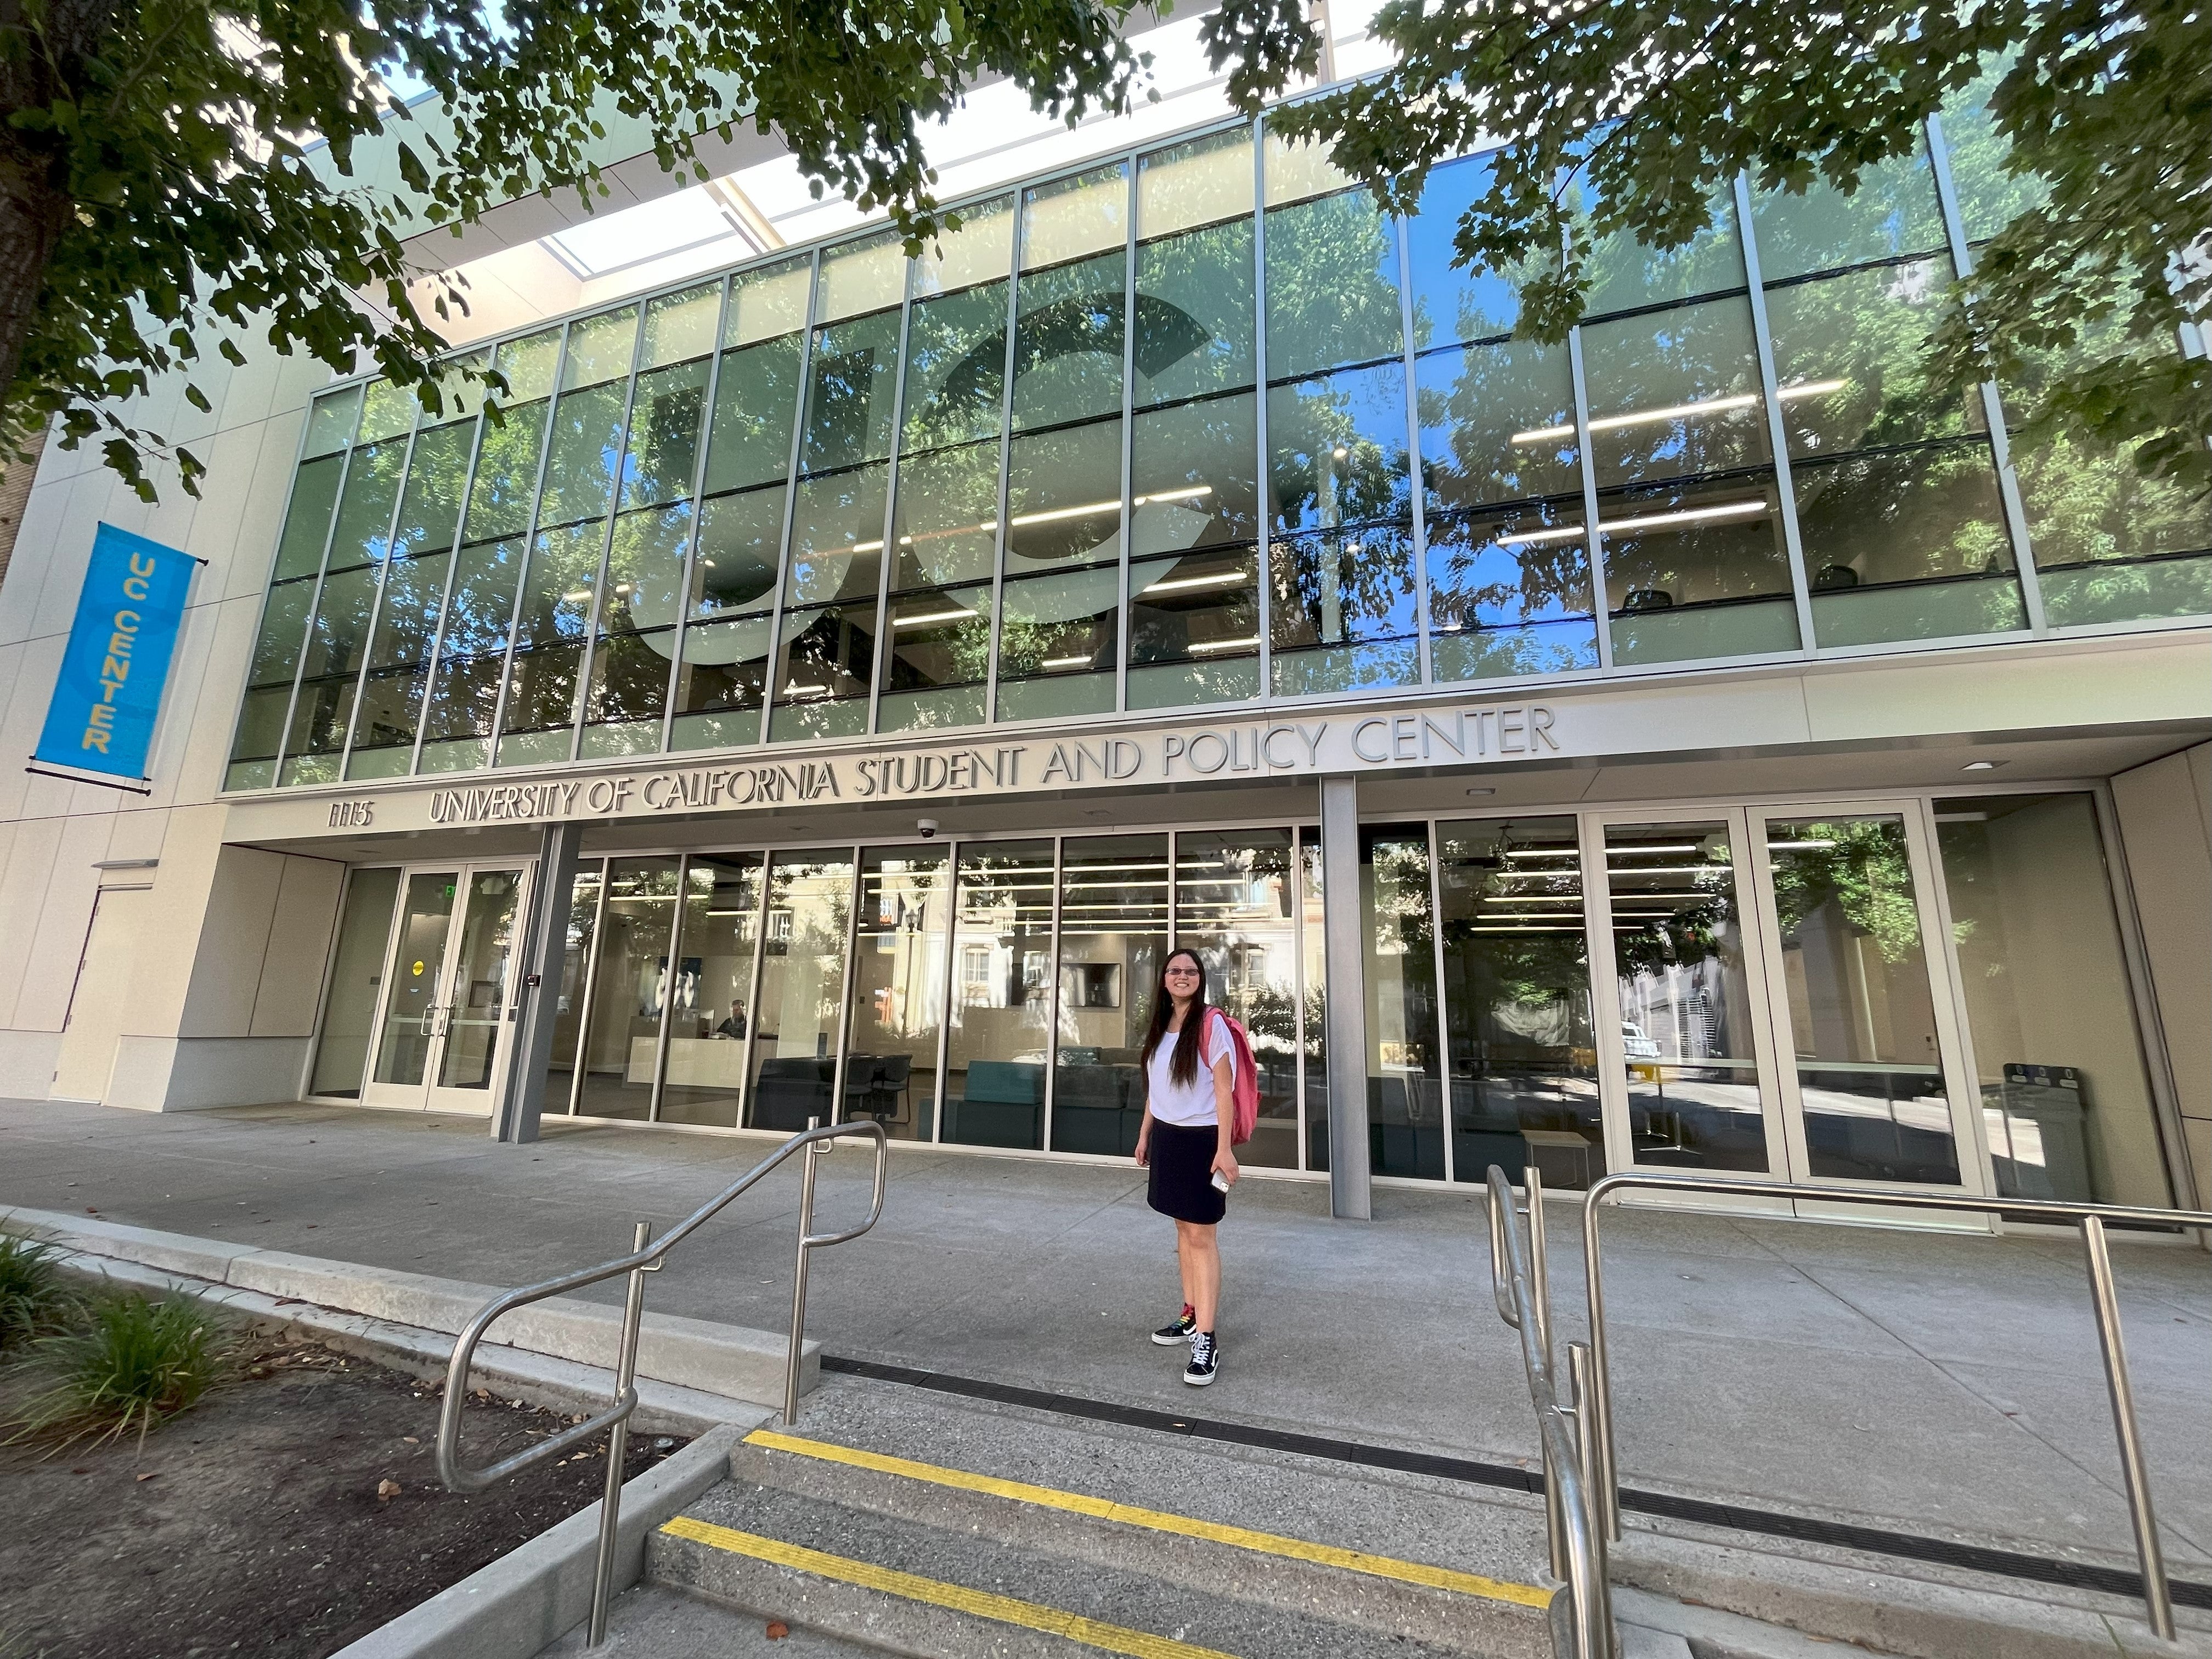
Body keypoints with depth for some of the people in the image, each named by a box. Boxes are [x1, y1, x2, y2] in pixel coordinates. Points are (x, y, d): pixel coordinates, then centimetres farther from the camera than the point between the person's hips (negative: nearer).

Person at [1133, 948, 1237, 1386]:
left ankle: (1206, 1340, 3)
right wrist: (1145, 1134, 17)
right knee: (1183, 1227, 15)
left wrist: (1224, 1148, -18)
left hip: (1200, 1138, -7)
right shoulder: (1160, 1027, 8)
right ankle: (1192, 1316, 28)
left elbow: (1224, 1089, -15)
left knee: (1201, 1235, -4)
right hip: (1167, 1136, 7)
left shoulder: (1211, 1024, -14)